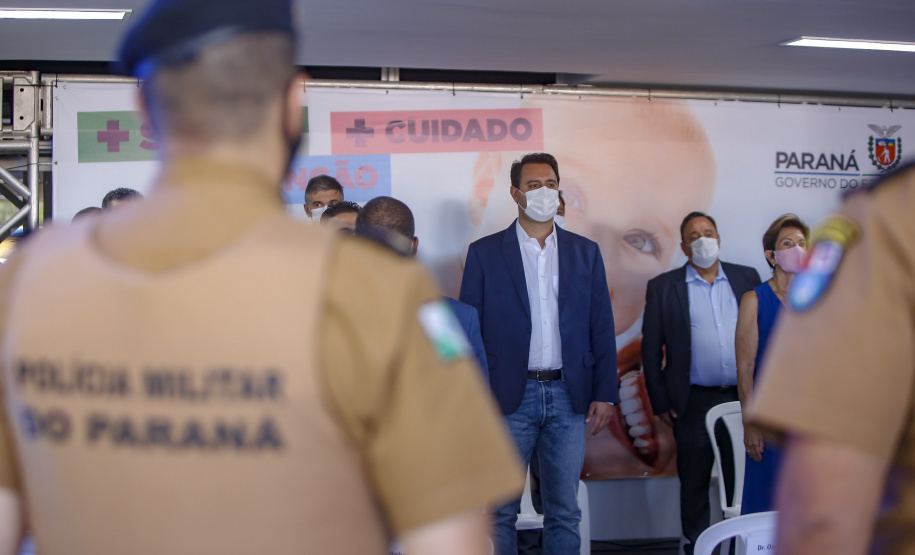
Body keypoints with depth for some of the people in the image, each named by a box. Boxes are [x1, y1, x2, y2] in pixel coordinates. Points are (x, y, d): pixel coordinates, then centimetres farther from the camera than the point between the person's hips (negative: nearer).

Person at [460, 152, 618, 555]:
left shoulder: (585, 252, 9)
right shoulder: (484, 253, 2)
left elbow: (602, 327, 8)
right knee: (500, 512, 4)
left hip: (569, 397, 2)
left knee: (564, 512, 8)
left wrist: (605, 393, 0)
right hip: (510, 398, -2)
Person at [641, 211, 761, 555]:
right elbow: (651, 349, 2)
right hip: (694, 403, -1)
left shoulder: (747, 279, 8)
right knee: (694, 483, 7)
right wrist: (661, 403, -2)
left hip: (744, 399, 2)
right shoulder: (664, 287, 2)